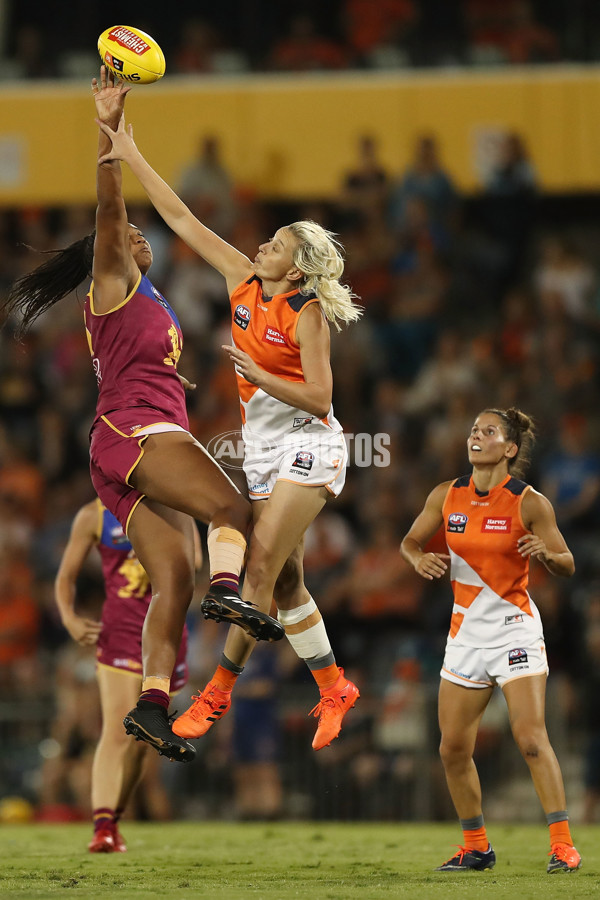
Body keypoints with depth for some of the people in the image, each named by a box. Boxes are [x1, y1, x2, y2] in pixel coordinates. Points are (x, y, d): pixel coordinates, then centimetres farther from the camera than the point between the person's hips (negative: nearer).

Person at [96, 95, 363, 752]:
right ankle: (334, 690, 15)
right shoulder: (244, 283, 3)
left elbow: (319, 396, -16)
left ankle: (218, 691, -15)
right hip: (262, 447, 7)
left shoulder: (306, 311, -14)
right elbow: (183, 221, 5)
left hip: (306, 445, -7)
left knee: (262, 564, -15)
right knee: (285, 579, 5)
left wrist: (259, 377, -28)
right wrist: (131, 159, 2)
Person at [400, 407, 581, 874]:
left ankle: (562, 844, -14)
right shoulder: (446, 497, 0)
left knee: (531, 737, -17)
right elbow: (410, 541, 14)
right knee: (453, 749, 5)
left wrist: (546, 553, -26)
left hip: (515, 626, -5)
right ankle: (476, 846, 21)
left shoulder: (529, 503, -11)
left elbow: (567, 566, -4)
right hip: (467, 629, 5)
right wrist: (421, 559, -8)